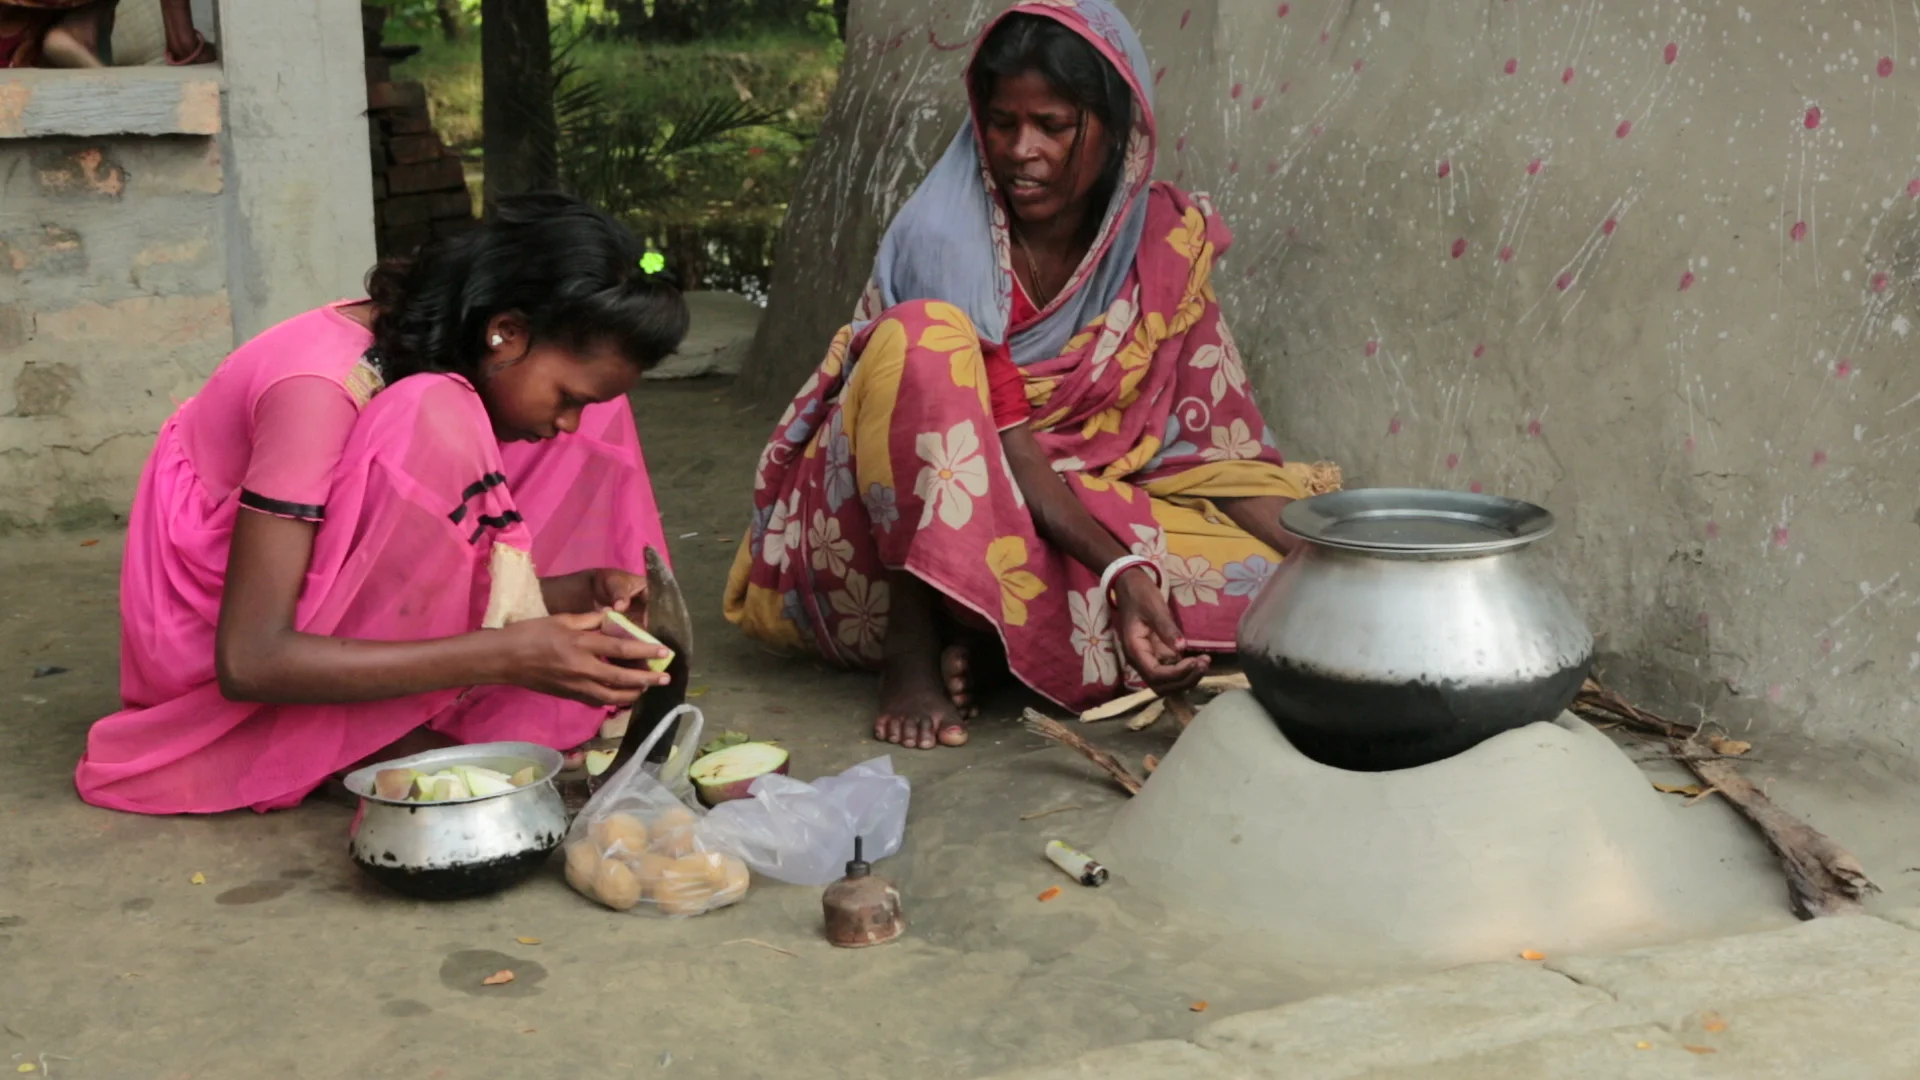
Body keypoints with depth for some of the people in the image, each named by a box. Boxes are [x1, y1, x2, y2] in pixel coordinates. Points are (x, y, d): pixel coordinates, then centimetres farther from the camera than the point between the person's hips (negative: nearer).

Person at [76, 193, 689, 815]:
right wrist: (504, 656, -37)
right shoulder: (318, 386, -30)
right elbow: (248, 661, -33)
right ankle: (384, 742, -20)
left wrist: (585, 590, -18)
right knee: (436, 429, -32)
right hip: (213, 638, -8)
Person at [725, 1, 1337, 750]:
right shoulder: (943, 238, -16)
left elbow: (1212, 434, -4)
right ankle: (910, 643, -26)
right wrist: (1119, 567, -34)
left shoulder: (1167, 240, -3)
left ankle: (988, 638, -17)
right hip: (894, 519, -4)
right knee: (925, 338, -31)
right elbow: (1004, 441, -22)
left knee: (1253, 571, -20)